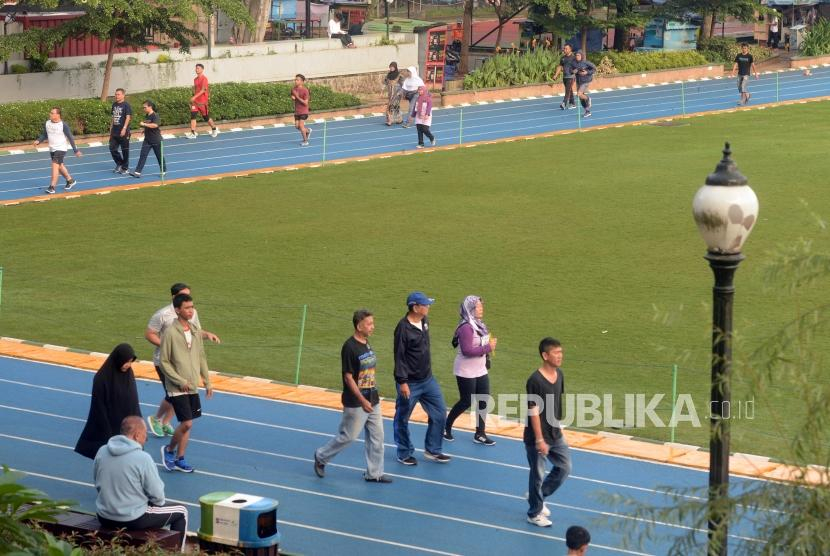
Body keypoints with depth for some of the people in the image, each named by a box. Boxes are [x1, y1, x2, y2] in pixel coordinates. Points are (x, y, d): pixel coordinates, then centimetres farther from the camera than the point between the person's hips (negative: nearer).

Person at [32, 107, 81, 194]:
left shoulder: (63, 125, -16)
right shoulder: (47, 123, 0)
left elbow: (70, 138, -10)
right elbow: (44, 135, 13)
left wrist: (75, 150, -8)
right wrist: (38, 141, -6)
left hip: (61, 148, -7)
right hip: (52, 149, 7)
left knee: (55, 165, -17)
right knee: (60, 166, 18)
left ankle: (52, 187, -16)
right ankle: (70, 181, 38)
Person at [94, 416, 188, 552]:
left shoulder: (101, 452, -4)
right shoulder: (143, 458, -21)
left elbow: (98, 484, 10)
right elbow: (157, 496, -14)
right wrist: (160, 502, 8)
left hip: (104, 518, 6)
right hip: (133, 521, -6)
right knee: (181, 511, 15)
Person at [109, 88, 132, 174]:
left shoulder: (126, 105, -8)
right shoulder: (114, 104, 11)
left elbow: (128, 117, -15)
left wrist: (124, 129, -23)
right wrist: (111, 129, 16)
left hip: (123, 132, -6)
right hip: (114, 132, 6)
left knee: (125, 150, 3)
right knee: (112, 149, 6)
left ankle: (125, 168, 14)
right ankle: (119, 164, 25)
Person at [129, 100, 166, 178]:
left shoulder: (155, 115, -15)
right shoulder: (146, 116, 9)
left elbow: (155, 125, -34)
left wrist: (144, 124, -29)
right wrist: (144, 128, 9)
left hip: (156, 140, -7)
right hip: (147, 140, 7)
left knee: (159, 156, 8)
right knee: (142, 155, -3)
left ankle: (163, 171, 26)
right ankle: (137, 172, -8)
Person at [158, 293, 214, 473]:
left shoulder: (196, 331, 5)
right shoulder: (170, 333, -15)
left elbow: (201, 357, 14)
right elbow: (164, 362, -13)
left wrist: (207, 381, 11)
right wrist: (181, 382, -15)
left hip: (193, 387, 6)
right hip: (177, 388, -6)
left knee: (186, 424, 10)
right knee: (187, 423, -10)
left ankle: (179, 459, 20)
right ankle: (169, 450, 13)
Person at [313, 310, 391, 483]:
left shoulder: (366, 344, 7)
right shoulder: (350, 347, -19)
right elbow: (348, 377, -19)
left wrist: (374, 396, 18)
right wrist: (362, 401, -21)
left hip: (372, 400, 8)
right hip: (355, 403, -8)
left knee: (377, 436, 8)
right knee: (348, 436, 2)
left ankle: (374, 473, 17)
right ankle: (321, 457, 23)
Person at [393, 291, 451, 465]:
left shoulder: (424, 321, 2)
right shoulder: (403, 328, -21)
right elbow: (399, 357, -19)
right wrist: (402, 382, -21)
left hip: (428, 379, 8)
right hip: (409, 383, -8)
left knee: (439, 413, 8)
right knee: (402, 418, 8)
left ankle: (432, 450, 20)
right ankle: (404, 454, 22)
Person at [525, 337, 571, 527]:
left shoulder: (559, 375, 1)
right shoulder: (535, 381, -22)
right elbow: (534, 411, -20)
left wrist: (558, 426, 17)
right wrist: (539, 440, -20)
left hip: (555, 435, 8)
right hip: (537, 438, -8)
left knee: (564, 468, 14)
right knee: (538, 475, 5)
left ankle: (537, 496, 33)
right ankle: (534, 513, 23)